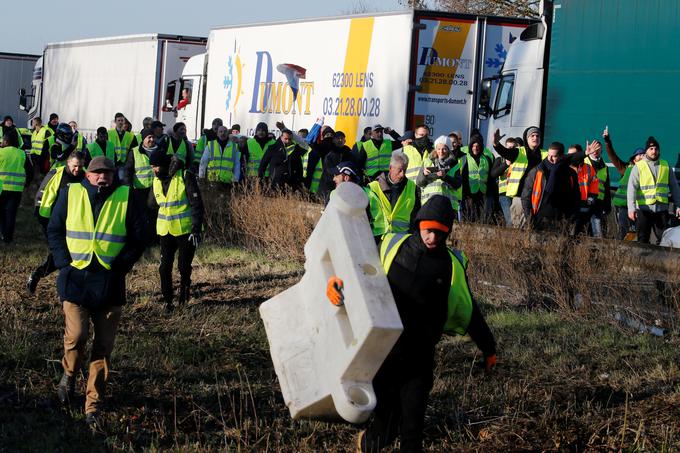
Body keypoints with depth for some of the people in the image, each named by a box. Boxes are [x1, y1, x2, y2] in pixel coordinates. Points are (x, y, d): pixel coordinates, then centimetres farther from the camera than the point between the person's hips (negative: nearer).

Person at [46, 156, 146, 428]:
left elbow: (139, 237, 5)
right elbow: (54, 230, 9)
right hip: (75, 279, 0)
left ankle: (94, 406, 13)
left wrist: (121, 265, -5)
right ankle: (69, 374, 22)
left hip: (110, 283, 1)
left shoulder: (126, 198, 1)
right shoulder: (70, 194, 3)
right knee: (76, 337, -12)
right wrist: (64, 262, -3)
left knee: (103, 346, 3)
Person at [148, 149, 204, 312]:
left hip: (185, 230, -4)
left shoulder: (185, 178, -15)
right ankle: (168, 300, 11)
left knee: (184, 265, 2)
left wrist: (196, 229, -19)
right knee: (165, 267, -1)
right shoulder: (156, 181, 3)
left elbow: (197, 205, -16)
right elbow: (152, 204, 20)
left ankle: (185, 285, 34)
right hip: (165, 230, 4)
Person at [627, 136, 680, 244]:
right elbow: (632, 188, -8)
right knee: (643, 241, 2)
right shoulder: (638, 167, 0)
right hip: (643, 210, -2)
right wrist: (631, 208, -20)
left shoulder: (665, 166, 10)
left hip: (662, 209, 2)